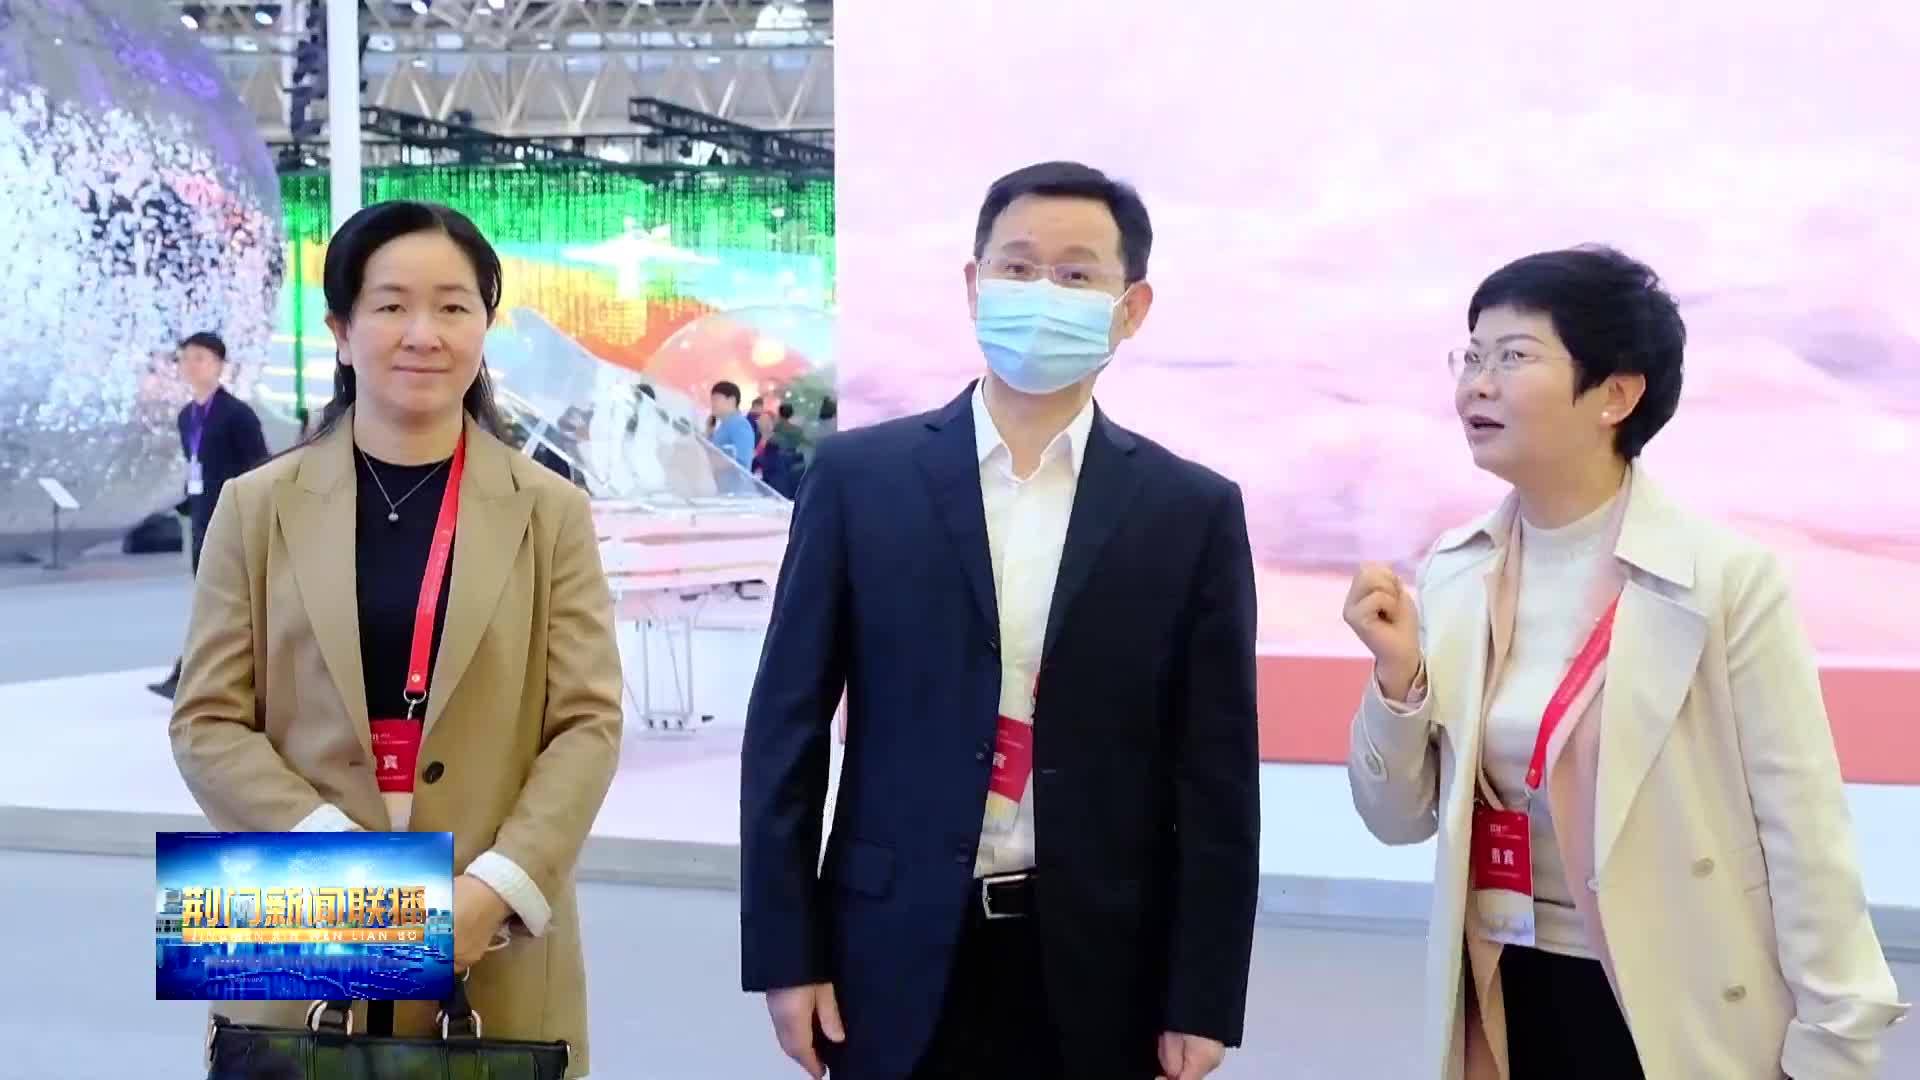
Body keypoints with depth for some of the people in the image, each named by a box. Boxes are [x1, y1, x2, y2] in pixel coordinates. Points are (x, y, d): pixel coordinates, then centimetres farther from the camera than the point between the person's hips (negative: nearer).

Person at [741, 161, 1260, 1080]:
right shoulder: (860, 476, 0)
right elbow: (789, 727, 1)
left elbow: (1215, 773, 1)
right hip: (901, 960, 0)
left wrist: (1202, 1000, -2)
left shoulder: (1192, 510, 1)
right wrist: (785, 952, -2)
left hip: (1099, 972, 1)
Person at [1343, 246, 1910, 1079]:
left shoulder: (1728, 576, -13)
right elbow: (1400, 820, 5)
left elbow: (1802, 833, -10)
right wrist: (1399, 676, -11)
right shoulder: (1452, 577, -1)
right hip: (1505, 1003, 4)